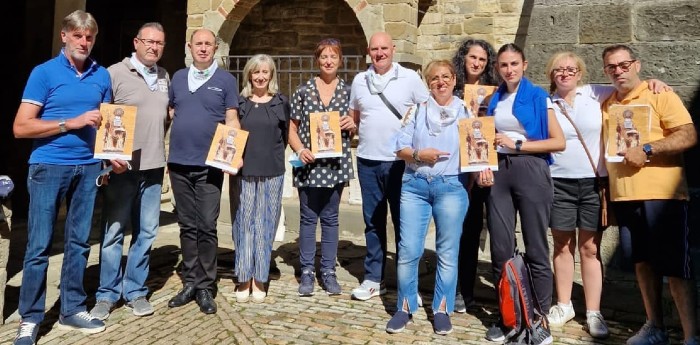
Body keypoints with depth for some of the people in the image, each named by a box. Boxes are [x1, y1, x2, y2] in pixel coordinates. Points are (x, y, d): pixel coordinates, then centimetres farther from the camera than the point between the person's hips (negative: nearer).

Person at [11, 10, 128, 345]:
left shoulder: (102, 75, 9)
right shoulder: (44, 72, -3)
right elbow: (20, 127, -8)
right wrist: (71, 122, -16)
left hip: (88, 167, 4)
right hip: (49, 167, -3)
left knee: (79, 242, 10)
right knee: (39, 245, 1)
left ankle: (72, 309, 22)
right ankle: (30, 318, 13)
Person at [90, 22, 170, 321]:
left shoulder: (164, 77, 13)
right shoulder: (115, 73, -4)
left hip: (153, 166, 5)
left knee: (146, 232, 8)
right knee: (113, 231, 2)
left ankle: (135, 291, 19)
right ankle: (107, 294, 15)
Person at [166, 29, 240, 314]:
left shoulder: (226, 80, 3)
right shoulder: (178, 77, 13)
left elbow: (232, 120, 0)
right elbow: (169, 114, 16)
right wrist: (165, 151, 8)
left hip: (209, 164, -3)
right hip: (179, 163, 4)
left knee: (207, 226, -2)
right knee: (187, 226, 9)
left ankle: (205, 287, 9)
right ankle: (190, 283, 20)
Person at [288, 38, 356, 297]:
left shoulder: (348, 91, 6)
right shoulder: (303, 91, 2)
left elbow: (355, 130, 13)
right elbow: (292, 129, 5)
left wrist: (352, 125, -9)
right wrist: (300, 150, -12)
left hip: (336, 165, 1)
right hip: (309, 165, -1)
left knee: (330, 217, 9)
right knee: (308, 218, 7)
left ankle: (329, 272, 20)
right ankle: (307, 272, 18)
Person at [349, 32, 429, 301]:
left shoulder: (410, 78, -1)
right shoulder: (359, 80, 9)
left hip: (400, 161, -3)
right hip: (367, 160, 4)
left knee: (403, 221, 4)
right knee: (373, 221, 11)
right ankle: (374, 279, 22)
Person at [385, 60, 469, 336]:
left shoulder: (465, 112, 7)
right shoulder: (417, 110, 9)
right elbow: (400, 148, 4)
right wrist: (419, 154, -13)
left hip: (451, 187, -1)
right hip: (414, 185, 1)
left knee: (447, 251, 4)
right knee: (408, 249, 0)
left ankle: (442, 309, 18)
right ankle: (405, 307, 15)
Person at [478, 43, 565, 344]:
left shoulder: (538, 97, 1)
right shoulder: (494, 100, 14)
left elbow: (559, 142, -6)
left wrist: (517, 144, -9)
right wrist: (484, 166, -1)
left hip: (530, 171, -4)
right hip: (499, 172, 4)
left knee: (535, 249, 0)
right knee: (500, 248, 4)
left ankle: (542, 320, 11)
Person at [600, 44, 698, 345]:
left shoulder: (659, 94, -1)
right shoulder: (605, 105, 15)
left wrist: (647, 150, -21)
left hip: (661, 194, -5)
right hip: (623, 195, 5)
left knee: (674, 266, -2)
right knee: (643, 262, 12)